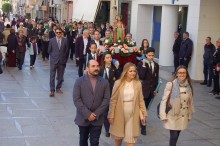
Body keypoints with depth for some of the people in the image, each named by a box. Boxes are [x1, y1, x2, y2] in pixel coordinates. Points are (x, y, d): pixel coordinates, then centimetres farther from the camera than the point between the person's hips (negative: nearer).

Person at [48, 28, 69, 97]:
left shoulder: (65, 40, 0)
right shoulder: (51, 40, 1)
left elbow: (67, 51, 5)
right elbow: (49, 50, 9)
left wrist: (65, 59, 5)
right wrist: (53, 57, 10)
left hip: (62, 61, 1)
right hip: (53, 61, -1)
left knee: (60, 76, 9)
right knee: (52, 76, -3)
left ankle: (58, 88, 23)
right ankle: (52, 90, 1)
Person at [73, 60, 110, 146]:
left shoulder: (104, 82, 1)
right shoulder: (79, 81, -5)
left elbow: (106, 99, -3)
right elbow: (76, 99, -11)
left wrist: (96, 114, -13)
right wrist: (87, 114, -17)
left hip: (97, 119, 0)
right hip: (83, 118, 0)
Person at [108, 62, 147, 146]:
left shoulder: (138, 84, -2)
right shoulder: (118, 83, -7)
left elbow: (141, 100, 4)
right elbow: (113, 100, -5)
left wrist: (144, 114, 2)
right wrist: (111, 115, -6)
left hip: (132, 114, 1)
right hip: (119, 113, 0)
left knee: (130, 138, -1)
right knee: (118, 135, 15)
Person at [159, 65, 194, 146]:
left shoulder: (188, 86, -1)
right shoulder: (170, 85, -14)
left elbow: (190, 101, 9)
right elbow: (164, 100, -11)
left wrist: (189, 115, 13)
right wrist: (163, 115, -12)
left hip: (183, 116, 4)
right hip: (173, 115, -4)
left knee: (176, 136, 14)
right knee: (174, 136, -6)